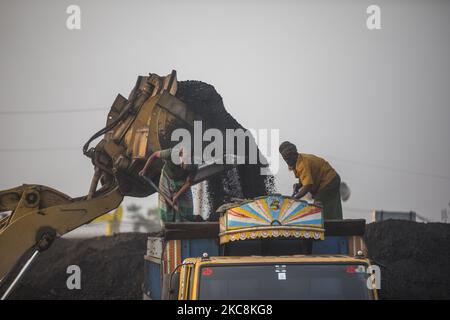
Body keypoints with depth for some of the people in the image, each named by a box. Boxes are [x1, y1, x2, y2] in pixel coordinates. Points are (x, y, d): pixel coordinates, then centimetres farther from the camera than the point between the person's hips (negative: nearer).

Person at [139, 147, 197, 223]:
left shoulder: (193, 166, -33)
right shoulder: (170, 154, -37)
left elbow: (188, 183, -20)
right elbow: (154, 155, -17)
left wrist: (176, 196, -21)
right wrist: (144, 169, -8)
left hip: (181, 183, 1)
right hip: (167, 179, -1)